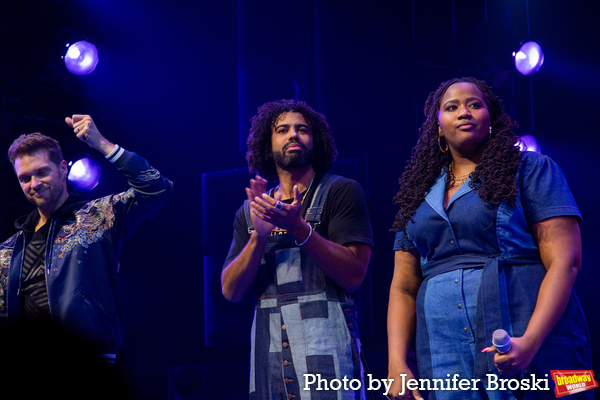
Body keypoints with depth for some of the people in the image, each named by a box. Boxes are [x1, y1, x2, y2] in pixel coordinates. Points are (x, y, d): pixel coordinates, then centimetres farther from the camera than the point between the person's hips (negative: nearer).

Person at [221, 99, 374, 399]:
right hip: (268, 349, 3)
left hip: (326, 342, -3)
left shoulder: (341, 192, 4)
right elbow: (231, 291, 6)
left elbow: (353, 276, -7)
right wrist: (259, 235, -9)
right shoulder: (251, 211, 16)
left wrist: (299, 228, -17)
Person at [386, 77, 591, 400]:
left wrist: (530, 342, -19)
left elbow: (565, 262, -7)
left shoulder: (531, 170, 4)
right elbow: (403, 288, 14)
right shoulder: (420, 195, 17)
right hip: (443, 359, 4)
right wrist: (397, 363, -2)